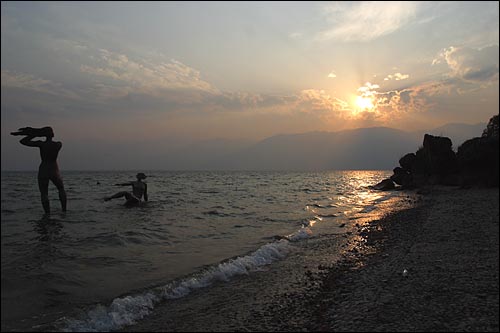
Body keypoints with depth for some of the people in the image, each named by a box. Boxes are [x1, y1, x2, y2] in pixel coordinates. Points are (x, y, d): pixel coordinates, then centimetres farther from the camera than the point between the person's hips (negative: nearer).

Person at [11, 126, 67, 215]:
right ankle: (64, 209, 16)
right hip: (55, 171, 2)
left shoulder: (41, 144, -10)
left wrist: (33, 135, 4)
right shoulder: (59, 144, -4)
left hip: (43, 171, -2)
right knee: (61, 189, 22)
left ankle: (47, 213, -6)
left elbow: (22, 141, -5)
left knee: (44, 194, 5)